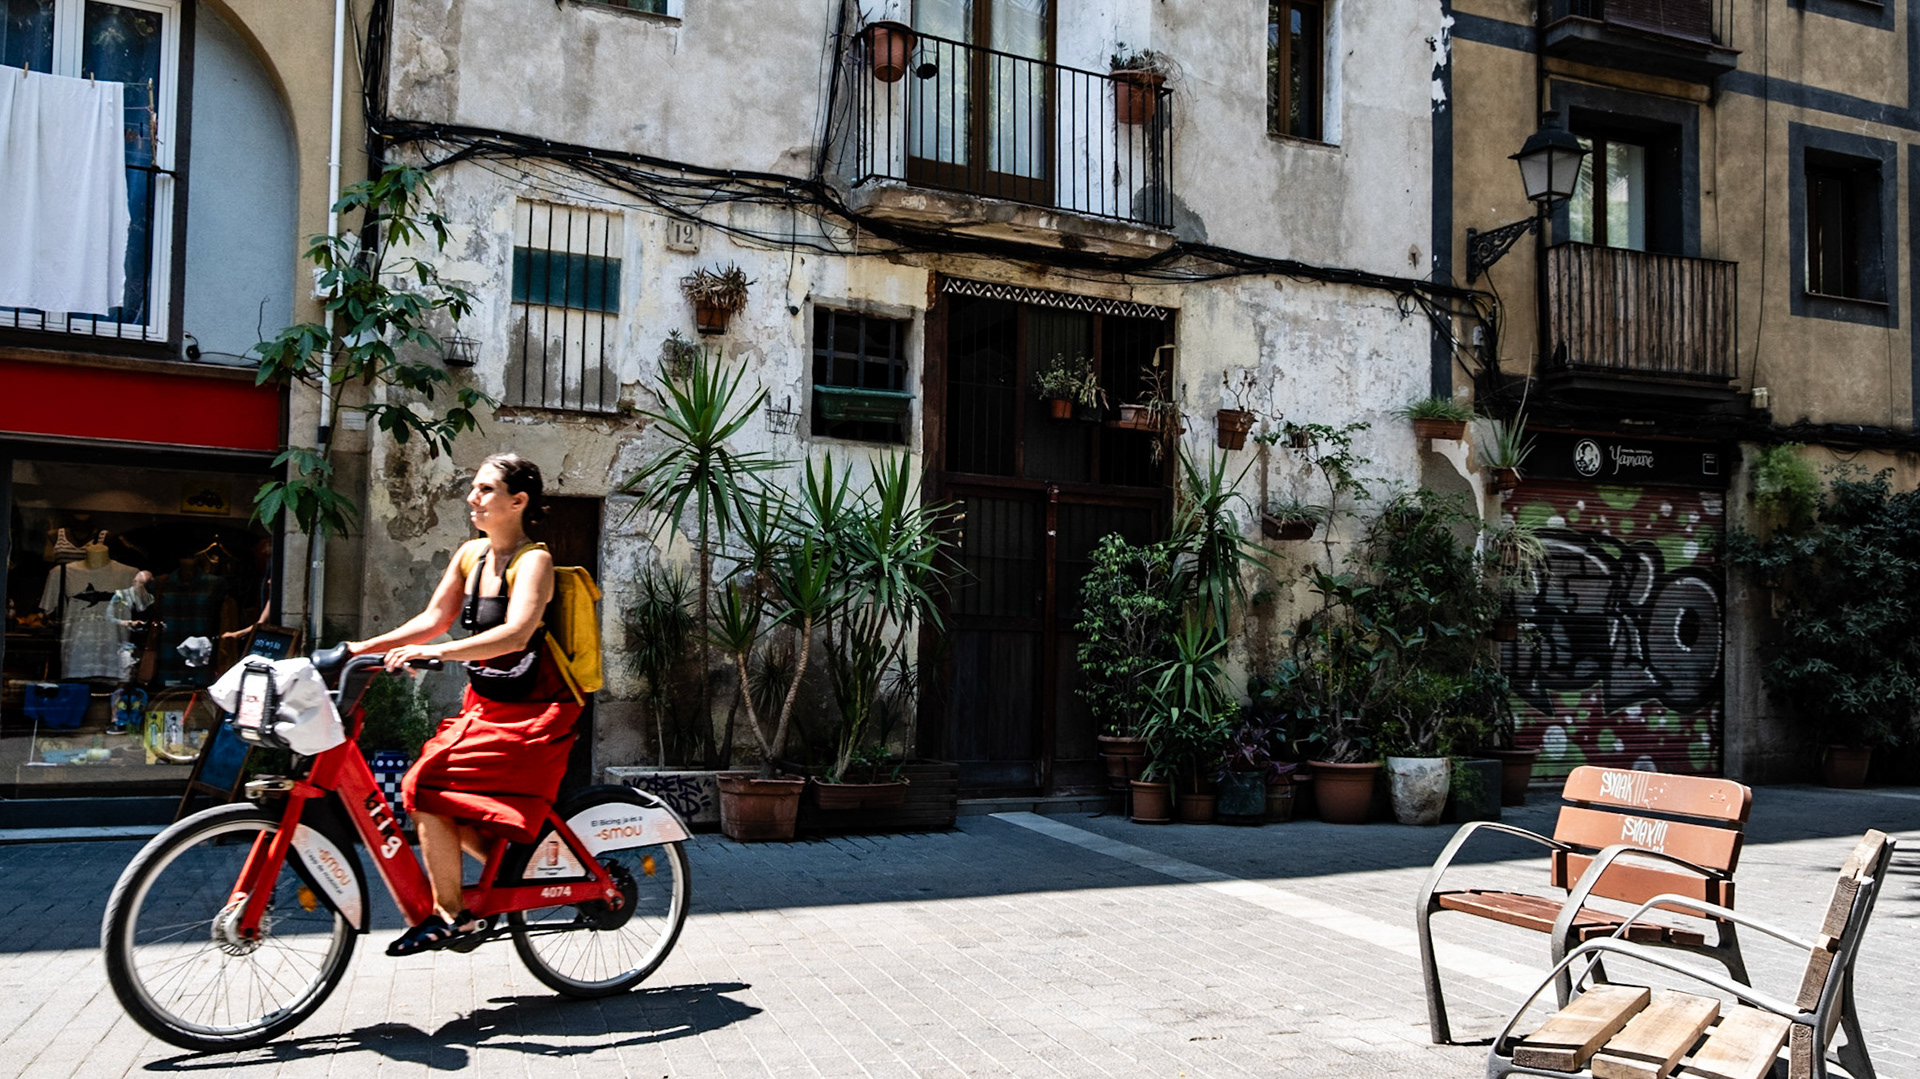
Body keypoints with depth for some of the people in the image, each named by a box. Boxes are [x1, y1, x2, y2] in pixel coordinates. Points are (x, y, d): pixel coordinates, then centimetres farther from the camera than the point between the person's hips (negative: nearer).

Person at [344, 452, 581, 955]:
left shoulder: (534, 560, -15)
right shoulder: (471, 554, 9)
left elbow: (515, 633, -30)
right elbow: (435, 618, 15)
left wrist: (433, 652, -38)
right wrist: (367, 646, 5)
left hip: (531, 713, -8)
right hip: (484, 705, 8)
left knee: (428, 786, -17)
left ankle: (448, 915, -6)